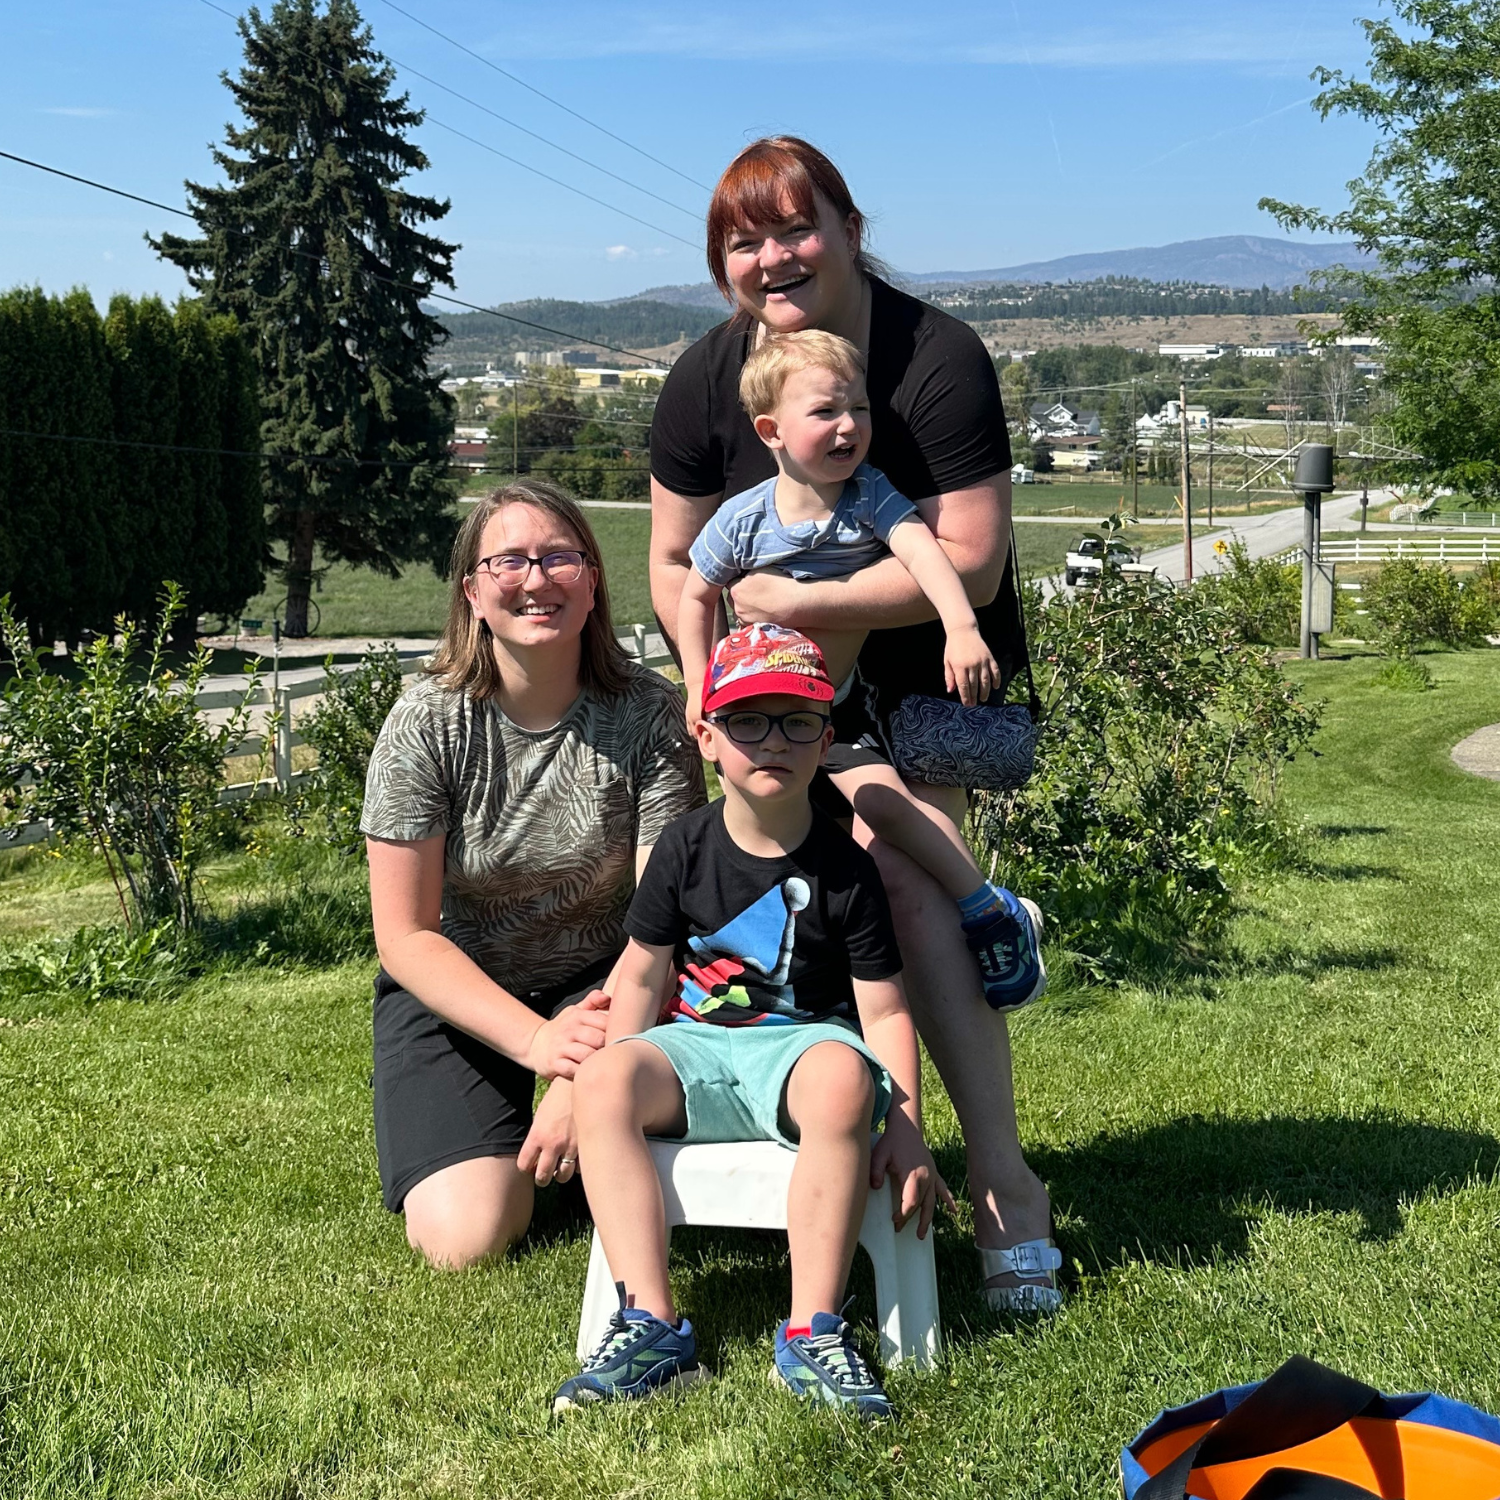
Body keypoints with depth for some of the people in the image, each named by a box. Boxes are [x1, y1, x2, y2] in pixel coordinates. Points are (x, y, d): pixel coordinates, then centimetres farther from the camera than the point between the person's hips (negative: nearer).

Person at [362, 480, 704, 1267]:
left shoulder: (649, 716, -15)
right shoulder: (427, 723, -16)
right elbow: (405, 937, -13)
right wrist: (536, 1039, -26)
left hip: (601, 982, 1)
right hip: (455, 989, 0)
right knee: (467, 1238, -17)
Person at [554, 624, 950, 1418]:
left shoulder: (844, 868, -2)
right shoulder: (686, 847, 4)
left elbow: (884, 1009, -3)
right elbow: (643, 972, 10)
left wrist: (905, 1130, -12)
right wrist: (624, 1086, 1)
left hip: (802, 1039, -2)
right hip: (697, 1041, 3)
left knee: (844, 1079, -38)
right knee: (602, 1081, -29)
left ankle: (811, 1333, -34)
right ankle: (650, 1324, -31)